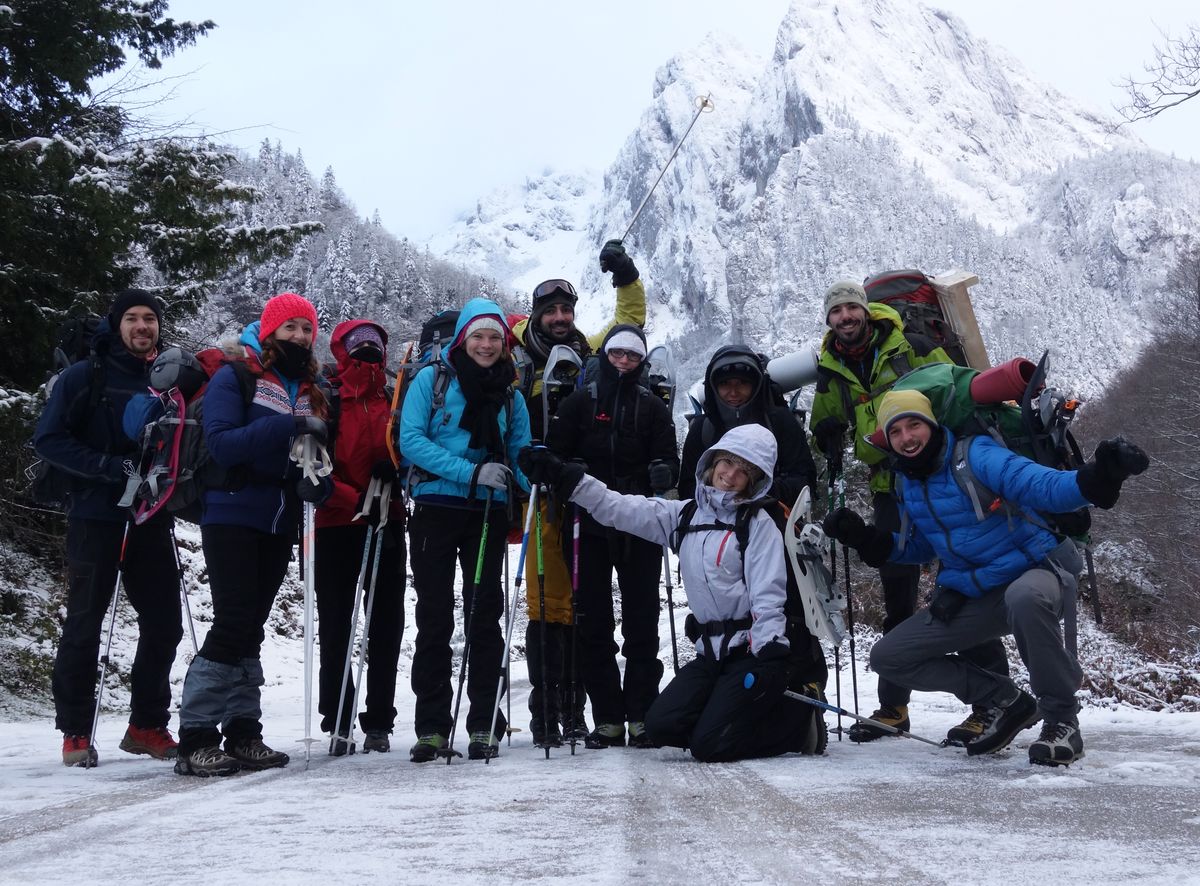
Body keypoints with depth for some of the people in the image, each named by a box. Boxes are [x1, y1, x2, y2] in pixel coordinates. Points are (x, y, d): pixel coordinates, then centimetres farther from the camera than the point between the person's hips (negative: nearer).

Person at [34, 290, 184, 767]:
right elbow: (48, 439, -6)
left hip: (151, 519, 4)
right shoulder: (85, 377, 0)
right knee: (84, 624, 1)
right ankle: (75, 731, 11)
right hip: (95, 517, -4)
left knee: (164, 623, 5)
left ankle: (148, 725, 18)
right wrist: (111, 467, -17)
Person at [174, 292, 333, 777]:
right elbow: (221, 445, -17)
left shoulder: (311, 392, 14)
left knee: (250, 629, 10)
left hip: (279, 524, 6)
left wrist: (318, 481, -8)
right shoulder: (234, 377, -5)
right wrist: (288, 426, -25)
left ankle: (242, 736, 14)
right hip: (232, 516, -6)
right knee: (232, 624, -12)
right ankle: (195, 740, -7)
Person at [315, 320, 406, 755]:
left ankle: (379, 720, 11)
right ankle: (337, 722, 10)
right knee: (335, 624, 2)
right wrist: (356, 501, -17)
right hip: (336, 524, -3)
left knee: (385, 623, 3)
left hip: (387, 524, 3)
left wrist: (394, 467, -7)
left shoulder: (396, 401, 11)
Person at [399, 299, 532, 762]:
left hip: (488, 514, 2)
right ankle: (432, 725, 9)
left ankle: (484, 724, 7)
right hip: (436, 509, -2)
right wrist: (471, 472, -19)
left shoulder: (509, 394, 11)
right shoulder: (431, 379, 2)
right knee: (434, 616, 2)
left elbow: (520, 454, 11)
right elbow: (411, 440, -9)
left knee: (484, 615, 2)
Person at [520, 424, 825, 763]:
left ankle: (799, 719, 6)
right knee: (661, 725, -12)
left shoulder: (759, 524, -4)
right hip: (711, 652, 6)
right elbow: (620, 509, 4)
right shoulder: (684, 515, 11)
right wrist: (562, 476, -5)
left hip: (755, 650, -6)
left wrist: (769, 658, -23)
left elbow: (768, 597, -11)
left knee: (708, 746, -16)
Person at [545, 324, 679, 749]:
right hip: (590, 523, 0)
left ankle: (641, 714, 6)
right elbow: (556, 454, 4)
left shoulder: (653, 407, 11)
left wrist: (662, 472, -15)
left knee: (642, 619, 0)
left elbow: (668, 458, 6)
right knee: (593, 620, 1)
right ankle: (607, 717, 7)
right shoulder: (578, 403, 9)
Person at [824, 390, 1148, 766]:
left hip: (1037, 571, -7)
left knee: (1024, 596, -44)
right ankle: (1003, 701, 8)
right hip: (972, 599, 7)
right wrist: (864, 539, 5)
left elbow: (1044, 487, -30)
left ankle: (1061, 721, -22)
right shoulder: (908, 485, 6)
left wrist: (1095, 479, -49)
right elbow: (918, 548, 19)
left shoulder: (975, 455, -17)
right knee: (887, 657, -1)